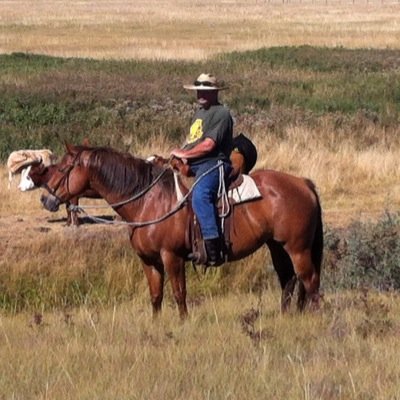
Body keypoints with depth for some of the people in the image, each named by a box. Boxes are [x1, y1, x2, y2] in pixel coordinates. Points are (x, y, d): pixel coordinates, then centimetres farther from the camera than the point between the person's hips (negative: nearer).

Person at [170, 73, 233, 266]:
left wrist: (184, 154, -7)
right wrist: (182, 153, 7)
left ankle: (214, 249, -44)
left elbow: (208, 145, -16)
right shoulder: (200, 112, 24)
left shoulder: (221, 114, -8)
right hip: (192, 164, 11)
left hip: (213, 164, -11)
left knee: (200, 194, -37)